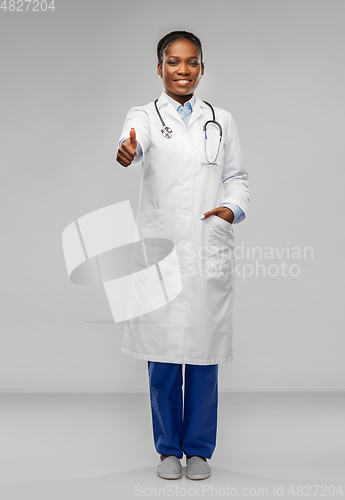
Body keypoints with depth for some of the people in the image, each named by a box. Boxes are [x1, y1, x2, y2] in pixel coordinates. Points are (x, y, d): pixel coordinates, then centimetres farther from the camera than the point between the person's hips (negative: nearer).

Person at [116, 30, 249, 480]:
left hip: (210, 252, 2)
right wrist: (126, 152, -43)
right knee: (163, 357, 4)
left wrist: (232, 208, -10)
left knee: (203, 356, 6)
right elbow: (134, 145, -19)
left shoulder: (221, 121, 12)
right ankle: (169, 448, 22)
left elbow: (237, 178, 12)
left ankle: (199, 449, 22)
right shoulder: (144, 117, 4)